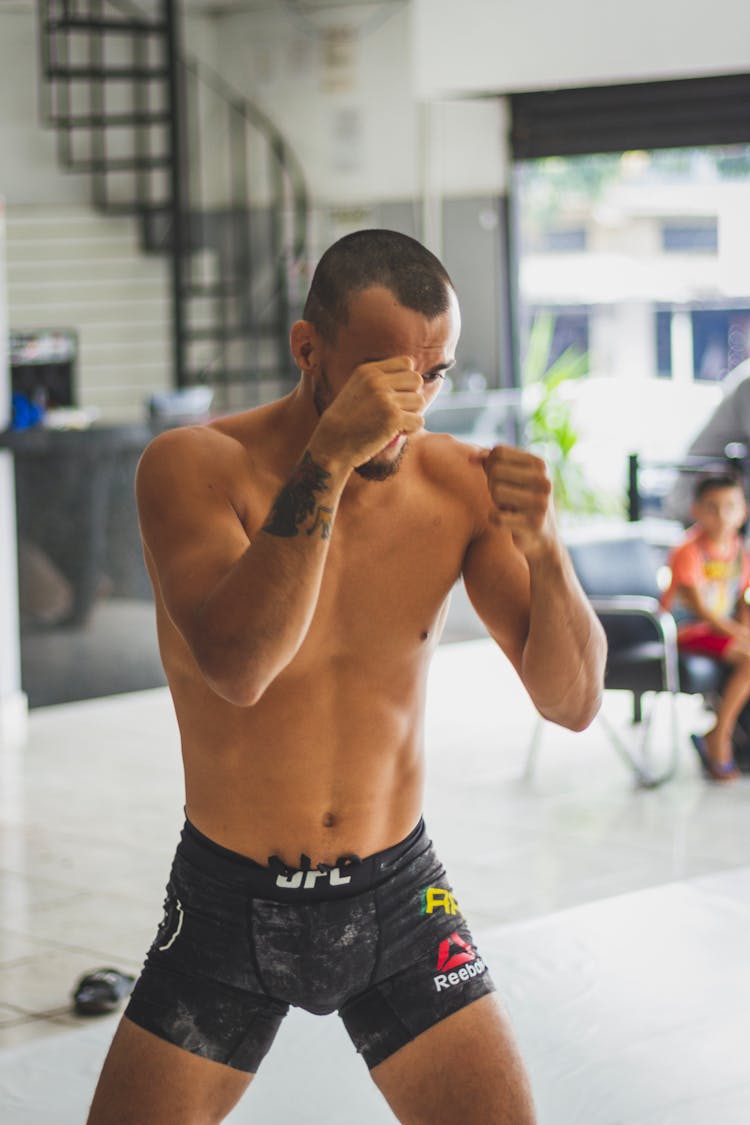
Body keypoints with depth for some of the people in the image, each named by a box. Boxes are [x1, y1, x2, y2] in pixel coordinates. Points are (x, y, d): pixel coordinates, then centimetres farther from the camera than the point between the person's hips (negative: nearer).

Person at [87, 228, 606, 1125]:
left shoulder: (460, 485, -8)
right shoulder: (193, 466, -16)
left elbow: (572, 704, -9)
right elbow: (237, 666, -32)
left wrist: (543, 547, -27)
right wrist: (328, 459, -37)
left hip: (399, 899, 2)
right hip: (228, 906, -1)